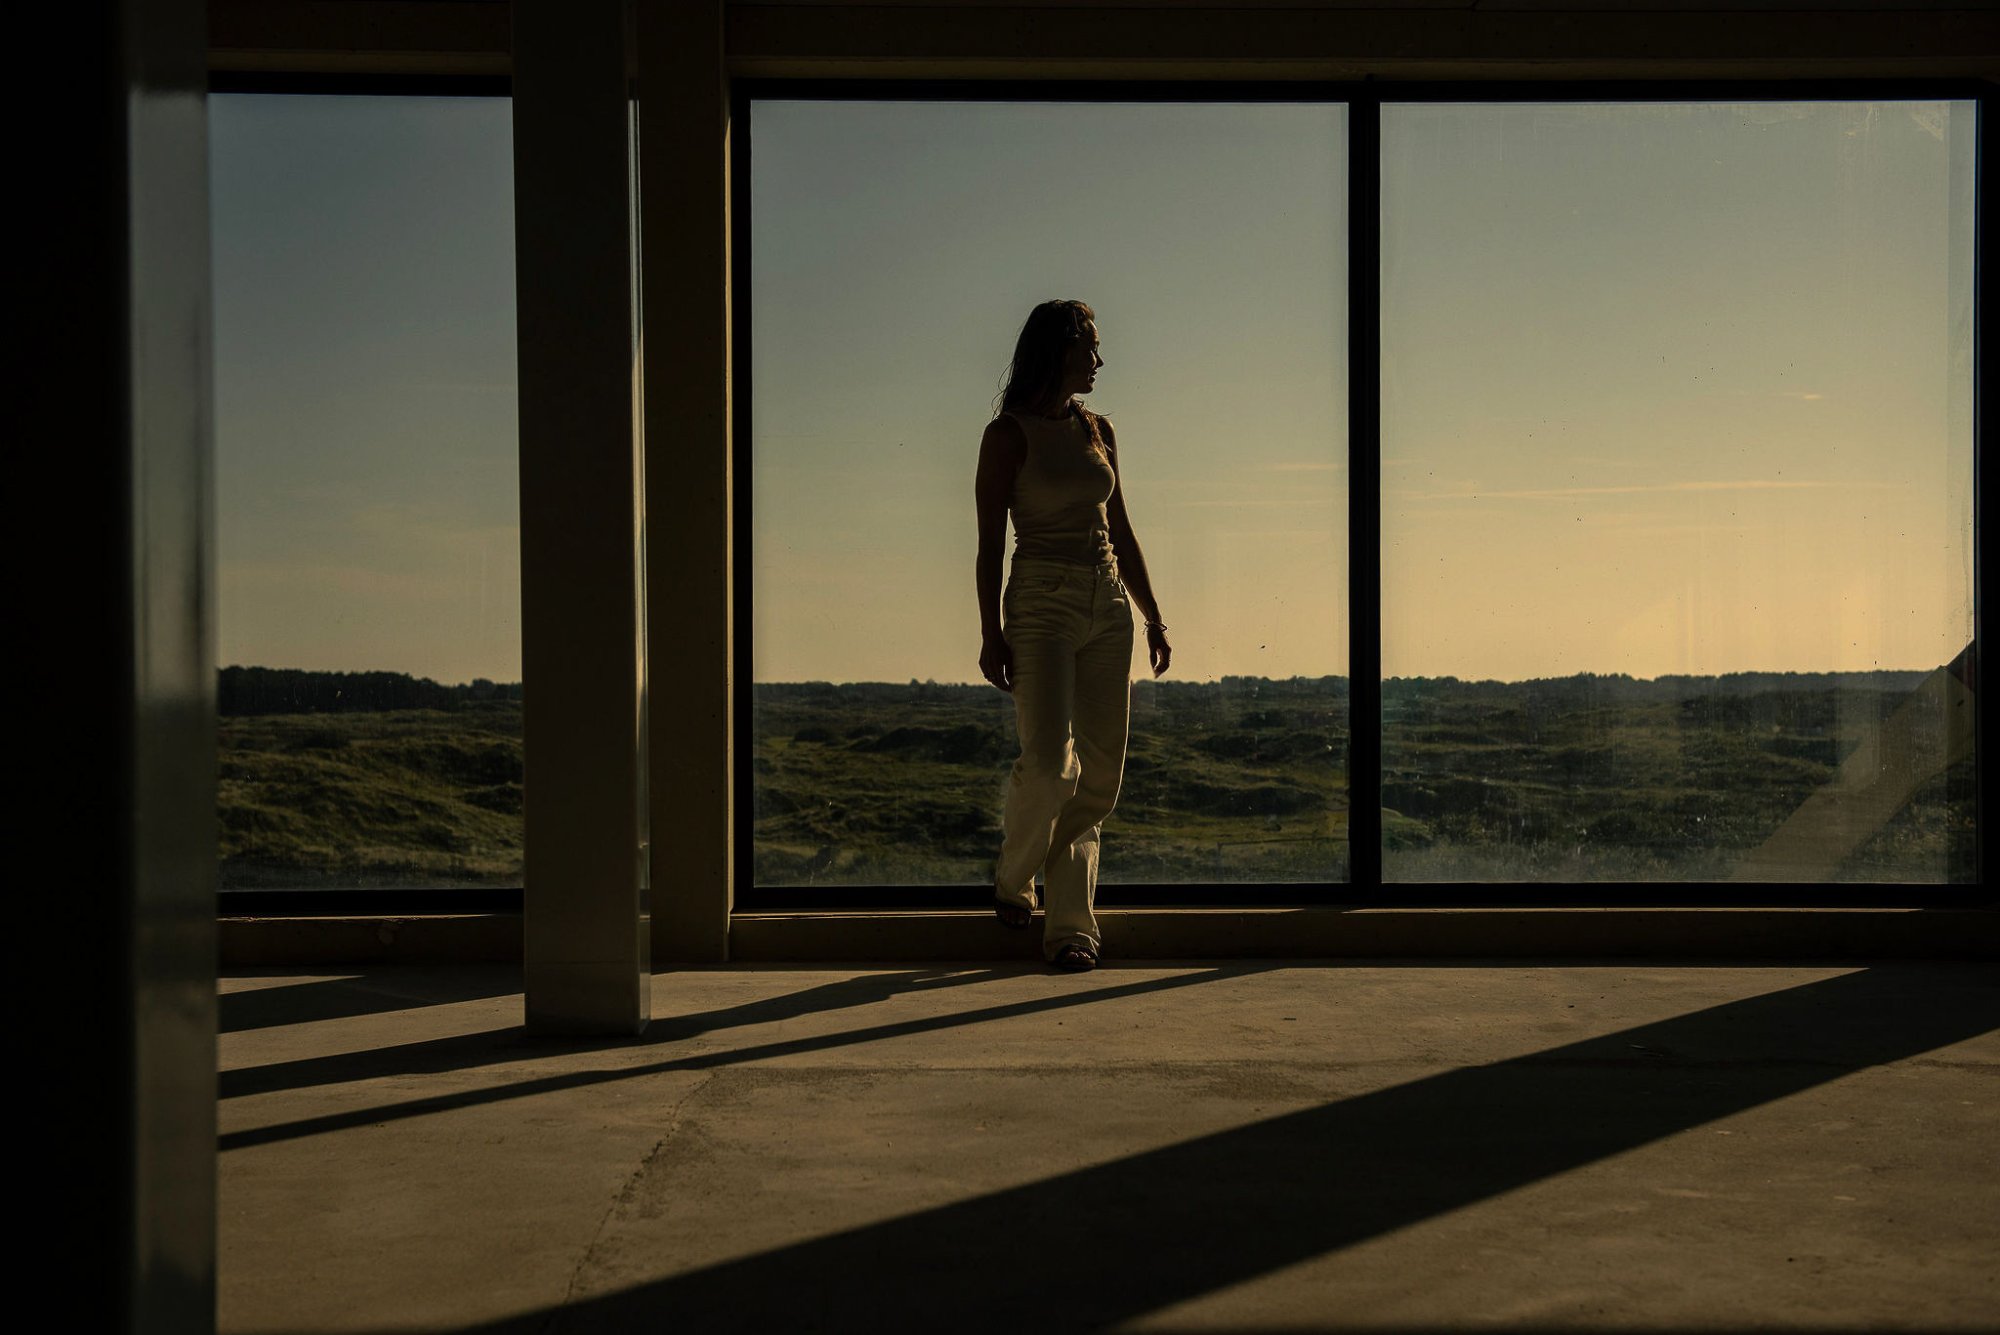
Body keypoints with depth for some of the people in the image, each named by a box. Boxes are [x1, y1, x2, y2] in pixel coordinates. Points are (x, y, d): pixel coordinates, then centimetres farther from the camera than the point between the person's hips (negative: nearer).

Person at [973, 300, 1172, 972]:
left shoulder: (1099, 430, 14)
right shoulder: (1008, 434, -3)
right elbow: (989, 543, -6)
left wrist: (1153, 616, 16)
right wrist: (991, 634, -12)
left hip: (1107, 607, 6)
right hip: (1041, 606, -6)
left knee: (1100, 771, 1)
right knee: (1050, 763, -15)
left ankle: (1070, 924, 10)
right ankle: (1013, 881, 13)